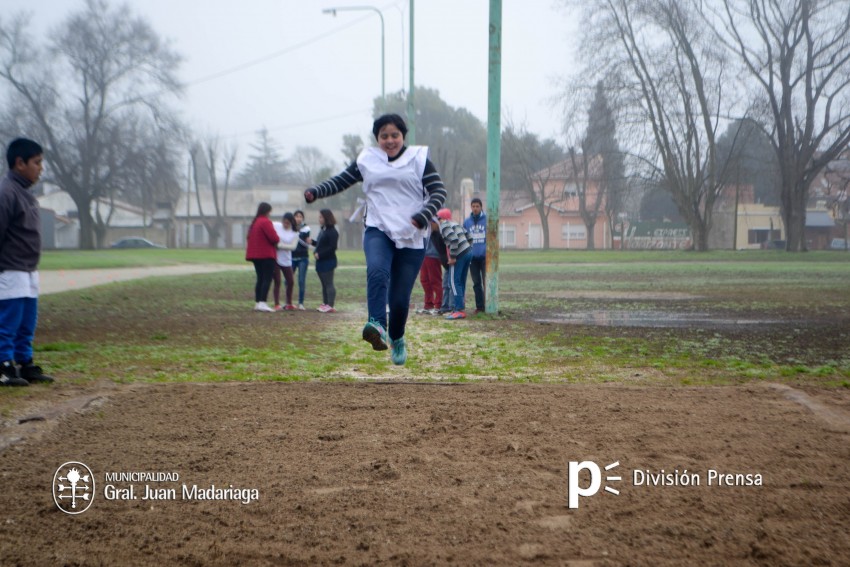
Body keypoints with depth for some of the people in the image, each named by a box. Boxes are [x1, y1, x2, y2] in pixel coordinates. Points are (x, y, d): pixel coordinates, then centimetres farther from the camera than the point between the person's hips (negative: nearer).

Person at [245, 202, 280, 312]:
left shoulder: (254, 222, 15)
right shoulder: (266, 222, -14)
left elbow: (250, 237, 19)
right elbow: (273, 237, -21)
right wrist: (277, 240, 2)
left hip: (256, 255, 9)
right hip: (267, 255, -9)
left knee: (260, 278, 12)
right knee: (267, 279, -9)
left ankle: (258, 303, 10)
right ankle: (262, 303, -17)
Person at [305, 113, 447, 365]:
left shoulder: (419, 160, 5)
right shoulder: (367, 160, 10)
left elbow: (439, 192, -1)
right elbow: (340, 181, 15)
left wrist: (421, 218, -18)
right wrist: (315, 192, -3)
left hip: (412, 238, -1)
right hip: (378, 231, 1)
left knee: (400, 298, -1)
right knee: (377, 271, -33)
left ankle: (396, 339, 26)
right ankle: (377, 325, -46)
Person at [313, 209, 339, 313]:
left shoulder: (332, 232, -14)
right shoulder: (322, 230, 15)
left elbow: (332, 247, -20)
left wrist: (319, 254, -19)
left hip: (328, 261, -9)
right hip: (321, 261, 9)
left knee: (329, 284, -8)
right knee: (324, 284, 13)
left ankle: (330, 306, -8)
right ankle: (325, 304, 19)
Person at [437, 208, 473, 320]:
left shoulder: (444, 226, -6)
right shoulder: (455, 224, 21)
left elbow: (454, 239, -20)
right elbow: (469, 238, 19)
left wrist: (452, 257, -15)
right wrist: (467, 249, 19)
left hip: (459, 255, -9)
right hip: (468, 252, 9)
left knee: (455, 282, -5)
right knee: (462, 282, 13)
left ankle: (460, 310, -9)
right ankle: (460, 307, 17)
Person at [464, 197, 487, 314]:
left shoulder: (487, 220, -1)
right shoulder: (467, 222, 7)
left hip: (485, 256, -3)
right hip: (472, 257, 3)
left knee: (487, 282, -2)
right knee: (476, 283, 8)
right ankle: (479, 306, 15)